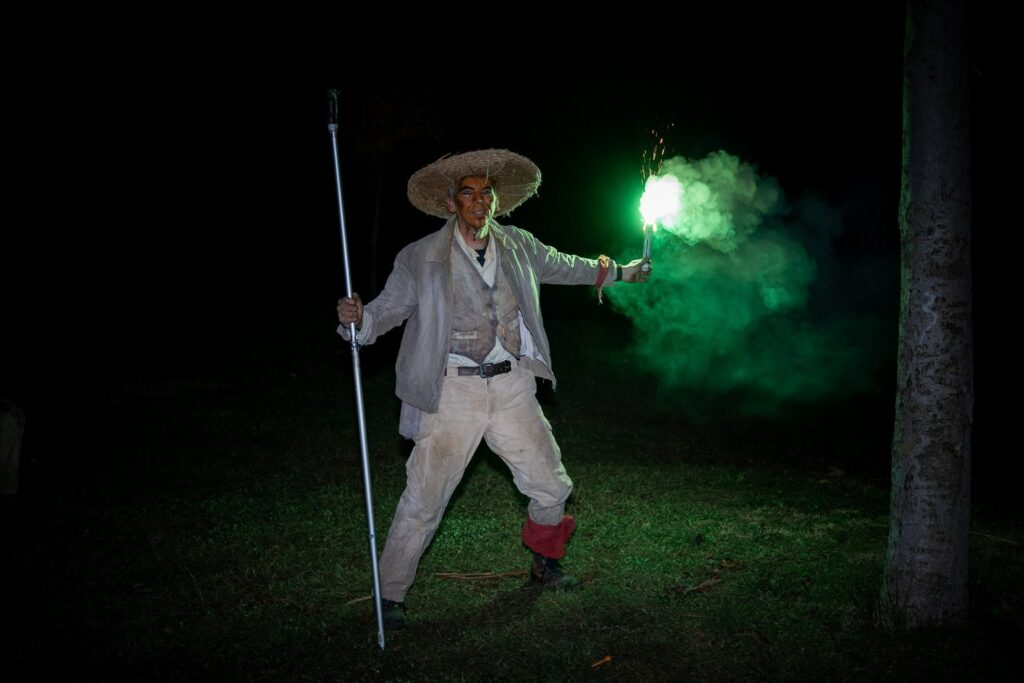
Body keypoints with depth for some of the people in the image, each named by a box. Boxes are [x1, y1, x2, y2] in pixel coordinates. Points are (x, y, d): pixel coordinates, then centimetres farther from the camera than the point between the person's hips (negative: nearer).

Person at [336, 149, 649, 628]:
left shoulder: (518, 247, 6)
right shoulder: (422, 258, -6)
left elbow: (562, 266, 23)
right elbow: (386, 309, -7)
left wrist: (618, 272, 34)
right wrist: (356, 319, -30)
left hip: (512, 387, 4)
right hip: (454, 392, -4)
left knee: (551, 487, 14)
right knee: (423, 500, -1)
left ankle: (544, 565, 42)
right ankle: (390, 595, 20)